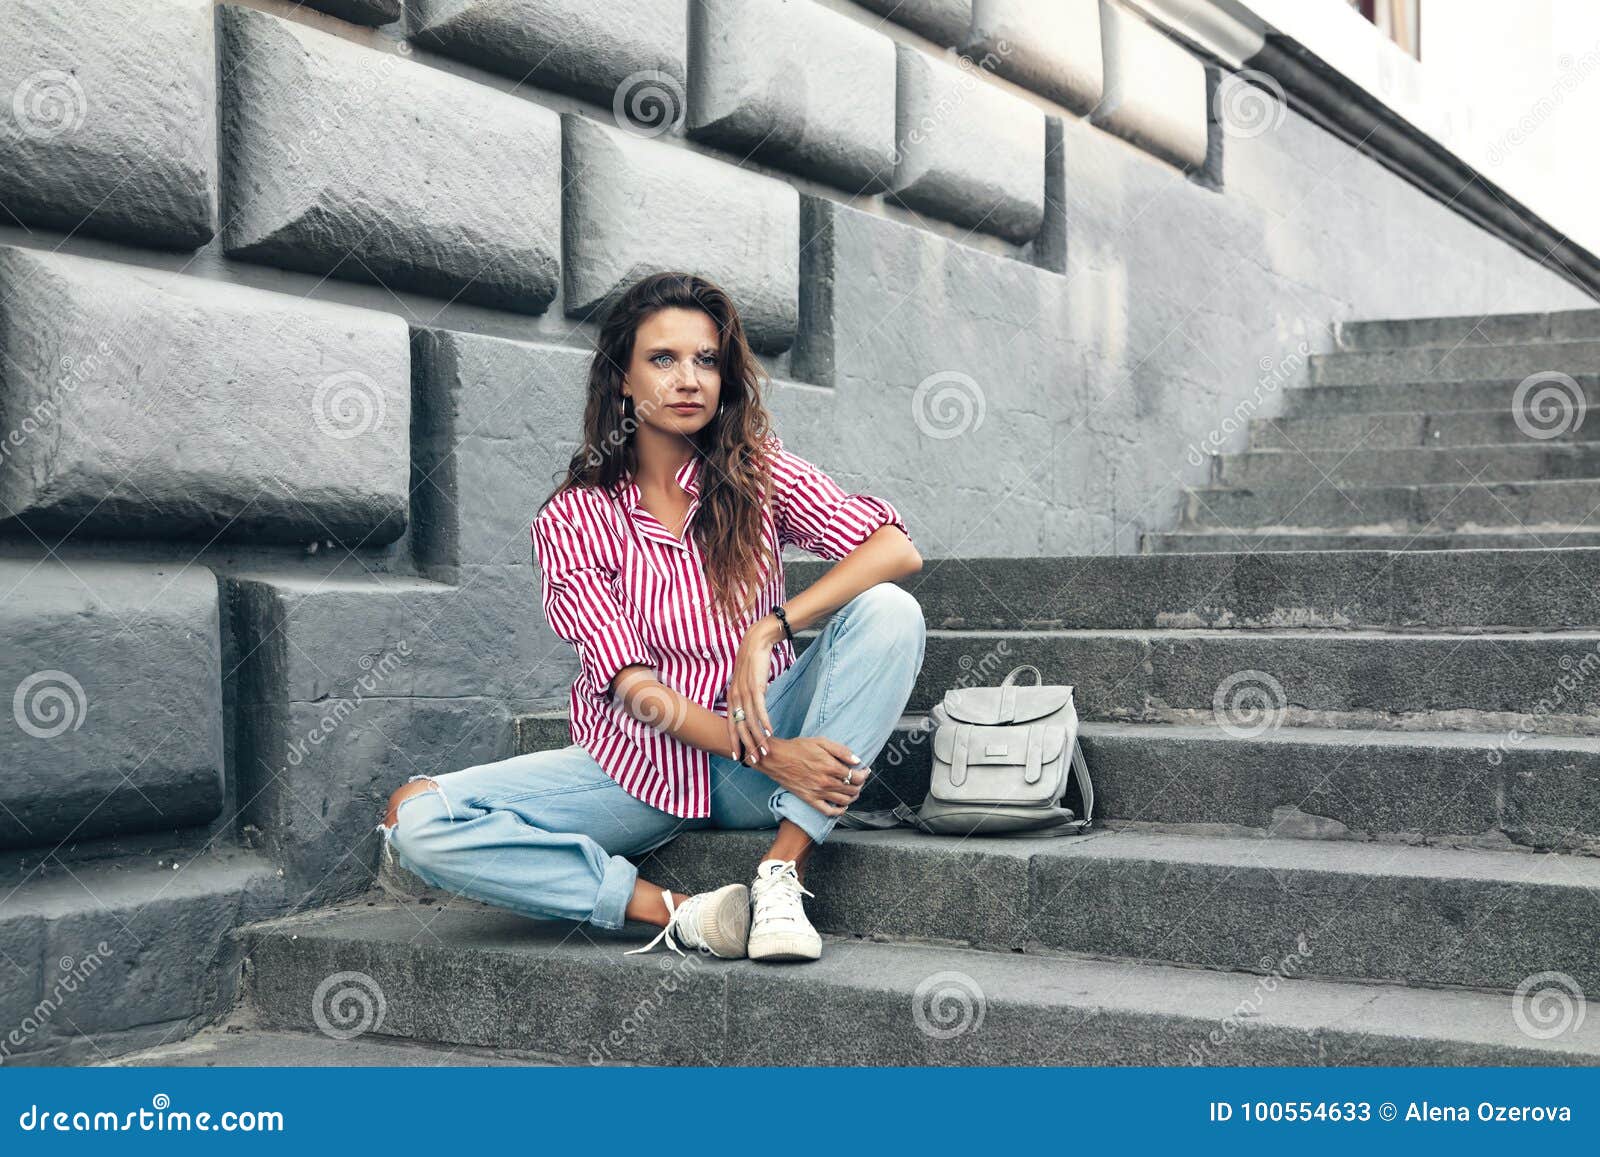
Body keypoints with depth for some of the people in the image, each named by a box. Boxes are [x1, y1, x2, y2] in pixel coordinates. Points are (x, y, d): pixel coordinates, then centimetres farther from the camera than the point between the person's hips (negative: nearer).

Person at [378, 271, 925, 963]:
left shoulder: (760, 474, 0)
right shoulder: (573, 519, -4)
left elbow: (898, 550, -15)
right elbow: (633, 683, -12)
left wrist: (770, 631, -27)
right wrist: (765, 755, -25)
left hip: (769, 750, 1)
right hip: (636, 767, 0)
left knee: (889, 612, -25)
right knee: (414, 816, -22)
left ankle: (780, 876, -26)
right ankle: (679, 913, -26)